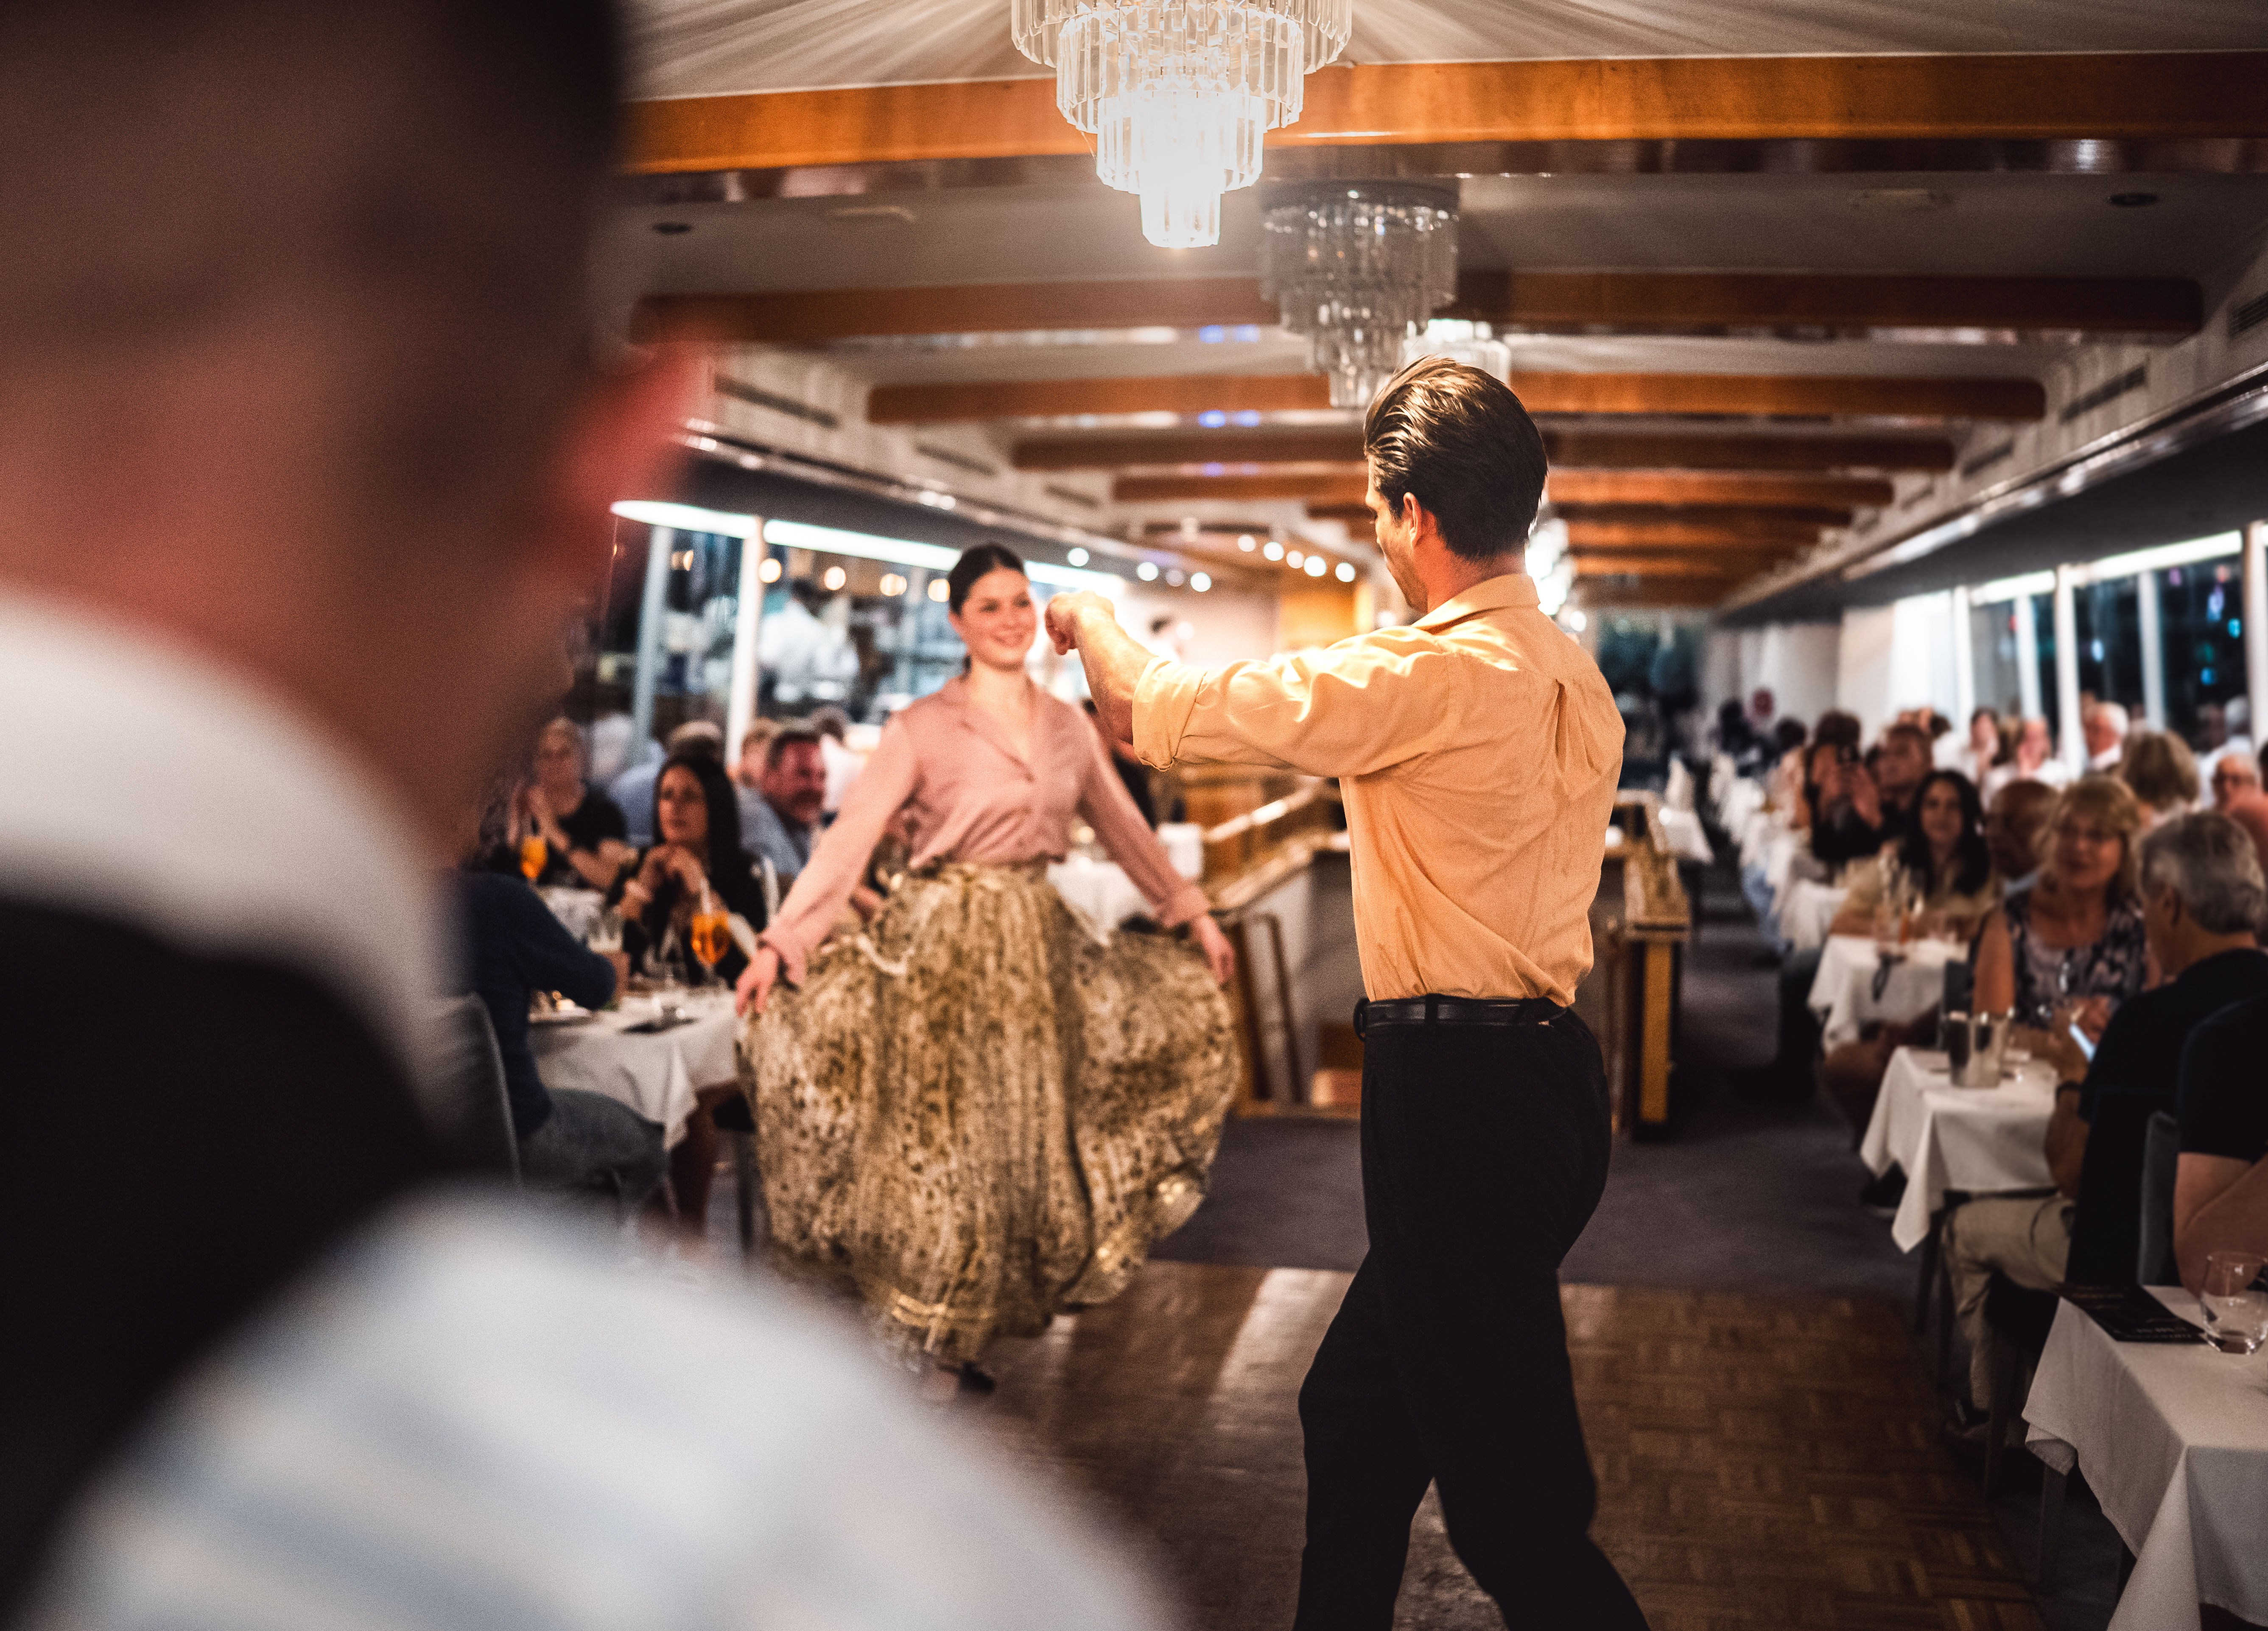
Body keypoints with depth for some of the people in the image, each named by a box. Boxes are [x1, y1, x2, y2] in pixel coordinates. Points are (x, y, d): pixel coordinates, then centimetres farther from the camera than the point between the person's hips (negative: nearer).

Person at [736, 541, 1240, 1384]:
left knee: (1027, 1134, 8)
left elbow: (1124, 830, 17)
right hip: (944, 947, -5)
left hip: (1037, 946, 5)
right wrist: (781, 940, -26)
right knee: (940, 1137, -1)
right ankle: (919, 1346, 14)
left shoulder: (1067, 725, 7)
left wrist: (1193, 912, 17)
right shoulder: (922, 728, -7)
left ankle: (966, 1339, 22)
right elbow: (850, 837, -16)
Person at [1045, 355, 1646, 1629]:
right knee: (1357, 1416, 24)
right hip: (1545, 1072, 10)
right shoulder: (1575, 678, 10)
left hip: (1458, 1092, -10)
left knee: (1518, 1507, -1)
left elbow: (1184, 708, -8)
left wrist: (1093, 619, 13)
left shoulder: (1432, 676, -19)